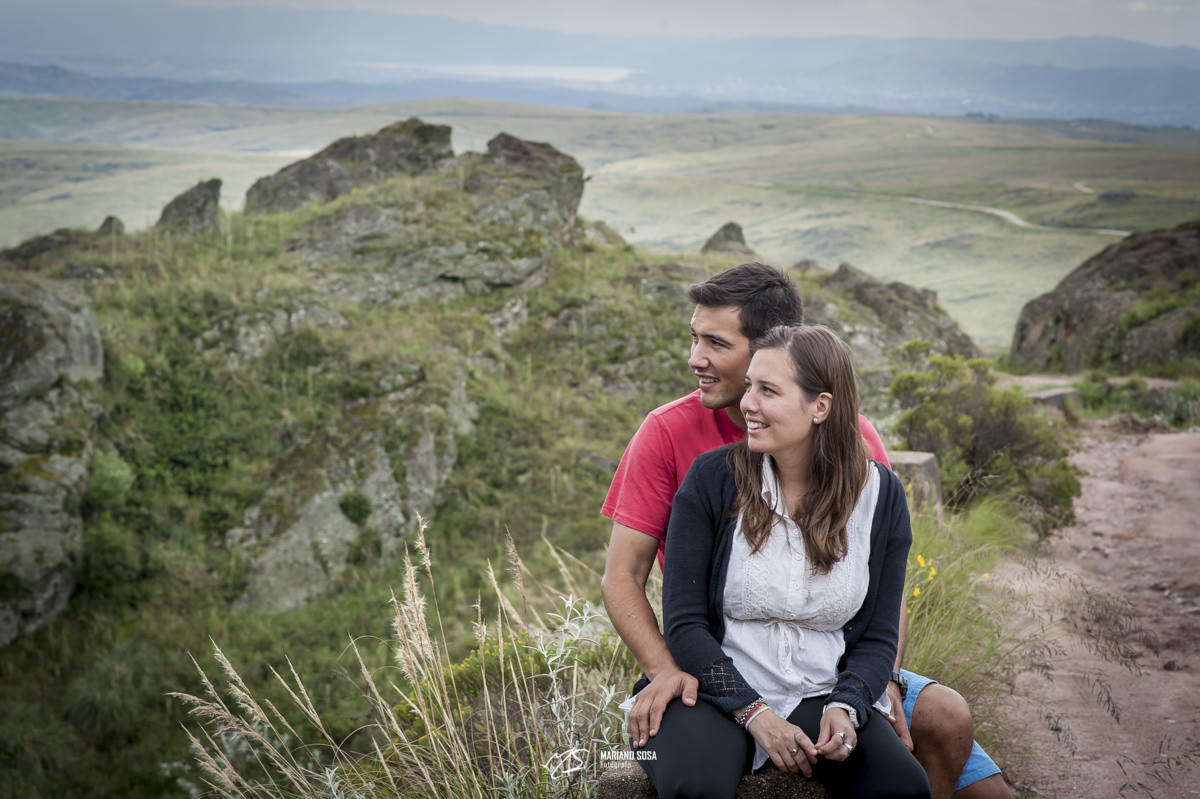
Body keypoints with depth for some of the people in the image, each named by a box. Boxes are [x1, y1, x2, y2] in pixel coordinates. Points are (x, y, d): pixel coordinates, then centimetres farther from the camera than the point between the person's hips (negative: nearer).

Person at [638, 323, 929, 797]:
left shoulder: (881, 495, 0)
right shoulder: (711, 478, -6)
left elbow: (879, 635, 5)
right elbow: (684, 623, -6)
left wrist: (845, 707, -14)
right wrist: (754, 712, -15)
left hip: (820, 696, 2)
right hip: (720, 692, -2)